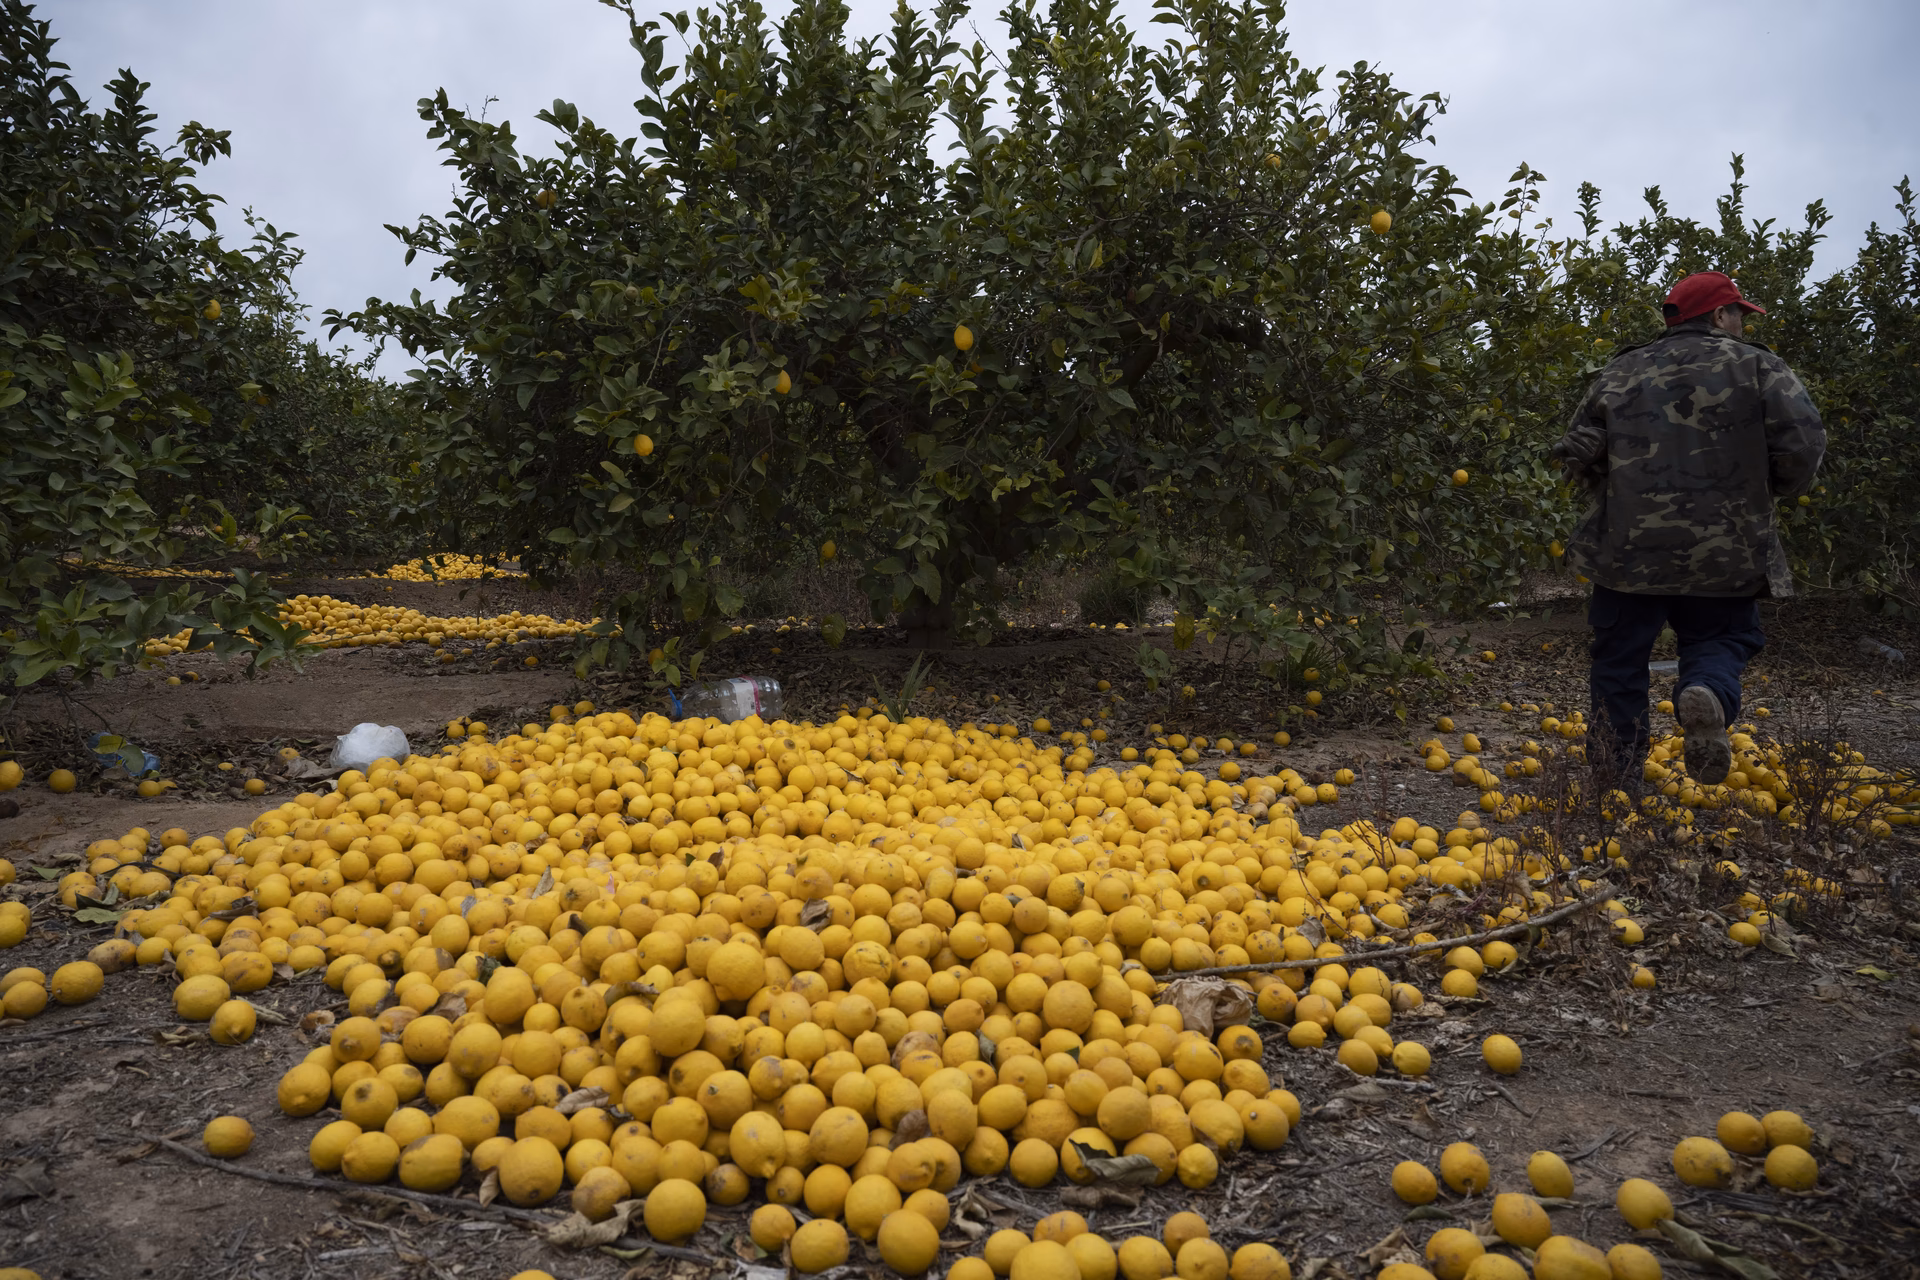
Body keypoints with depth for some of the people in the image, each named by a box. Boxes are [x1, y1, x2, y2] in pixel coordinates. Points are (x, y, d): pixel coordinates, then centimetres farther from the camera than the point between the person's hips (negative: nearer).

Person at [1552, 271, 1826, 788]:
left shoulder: (1622, 371, 8)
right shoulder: (1757, 366, 3)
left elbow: (1579, 454, 3)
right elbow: (1803, 443, -9)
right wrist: (1773, 491, 10)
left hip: (1628, 548, 1)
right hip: (1724, 552, -1)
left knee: (1620, 655, 13)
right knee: (1722, 638, 18)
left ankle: (1619, 784, 17)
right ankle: (1709, 694, -17)